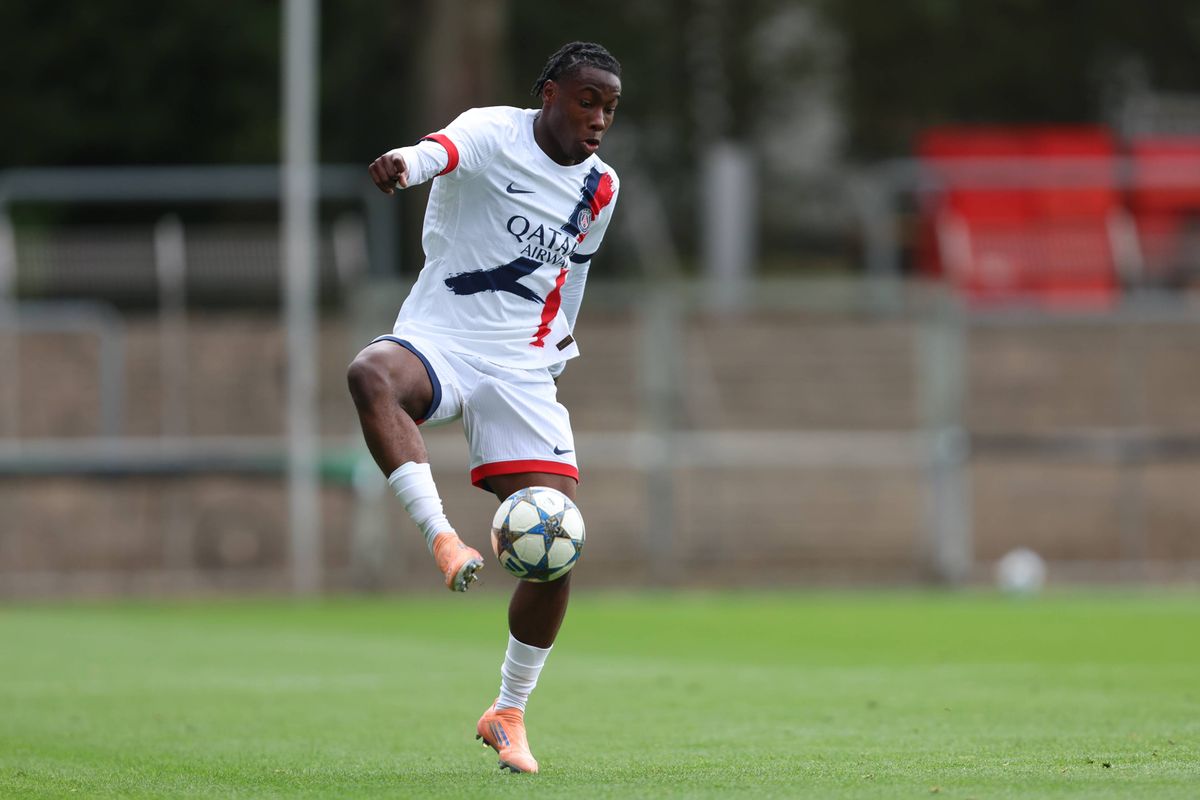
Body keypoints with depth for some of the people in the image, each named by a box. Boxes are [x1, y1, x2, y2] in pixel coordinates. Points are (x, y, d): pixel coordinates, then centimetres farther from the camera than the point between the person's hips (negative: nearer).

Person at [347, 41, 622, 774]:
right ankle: (443, 538, -44)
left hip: (521, 374, 4)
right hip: (438, 341, -4)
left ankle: (509, 714, 12)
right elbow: (449, 148, -33)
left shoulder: (600, 190, 9)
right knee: (371, 374, -40)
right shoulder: (494, 133, -8)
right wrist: (410, 161, -55)